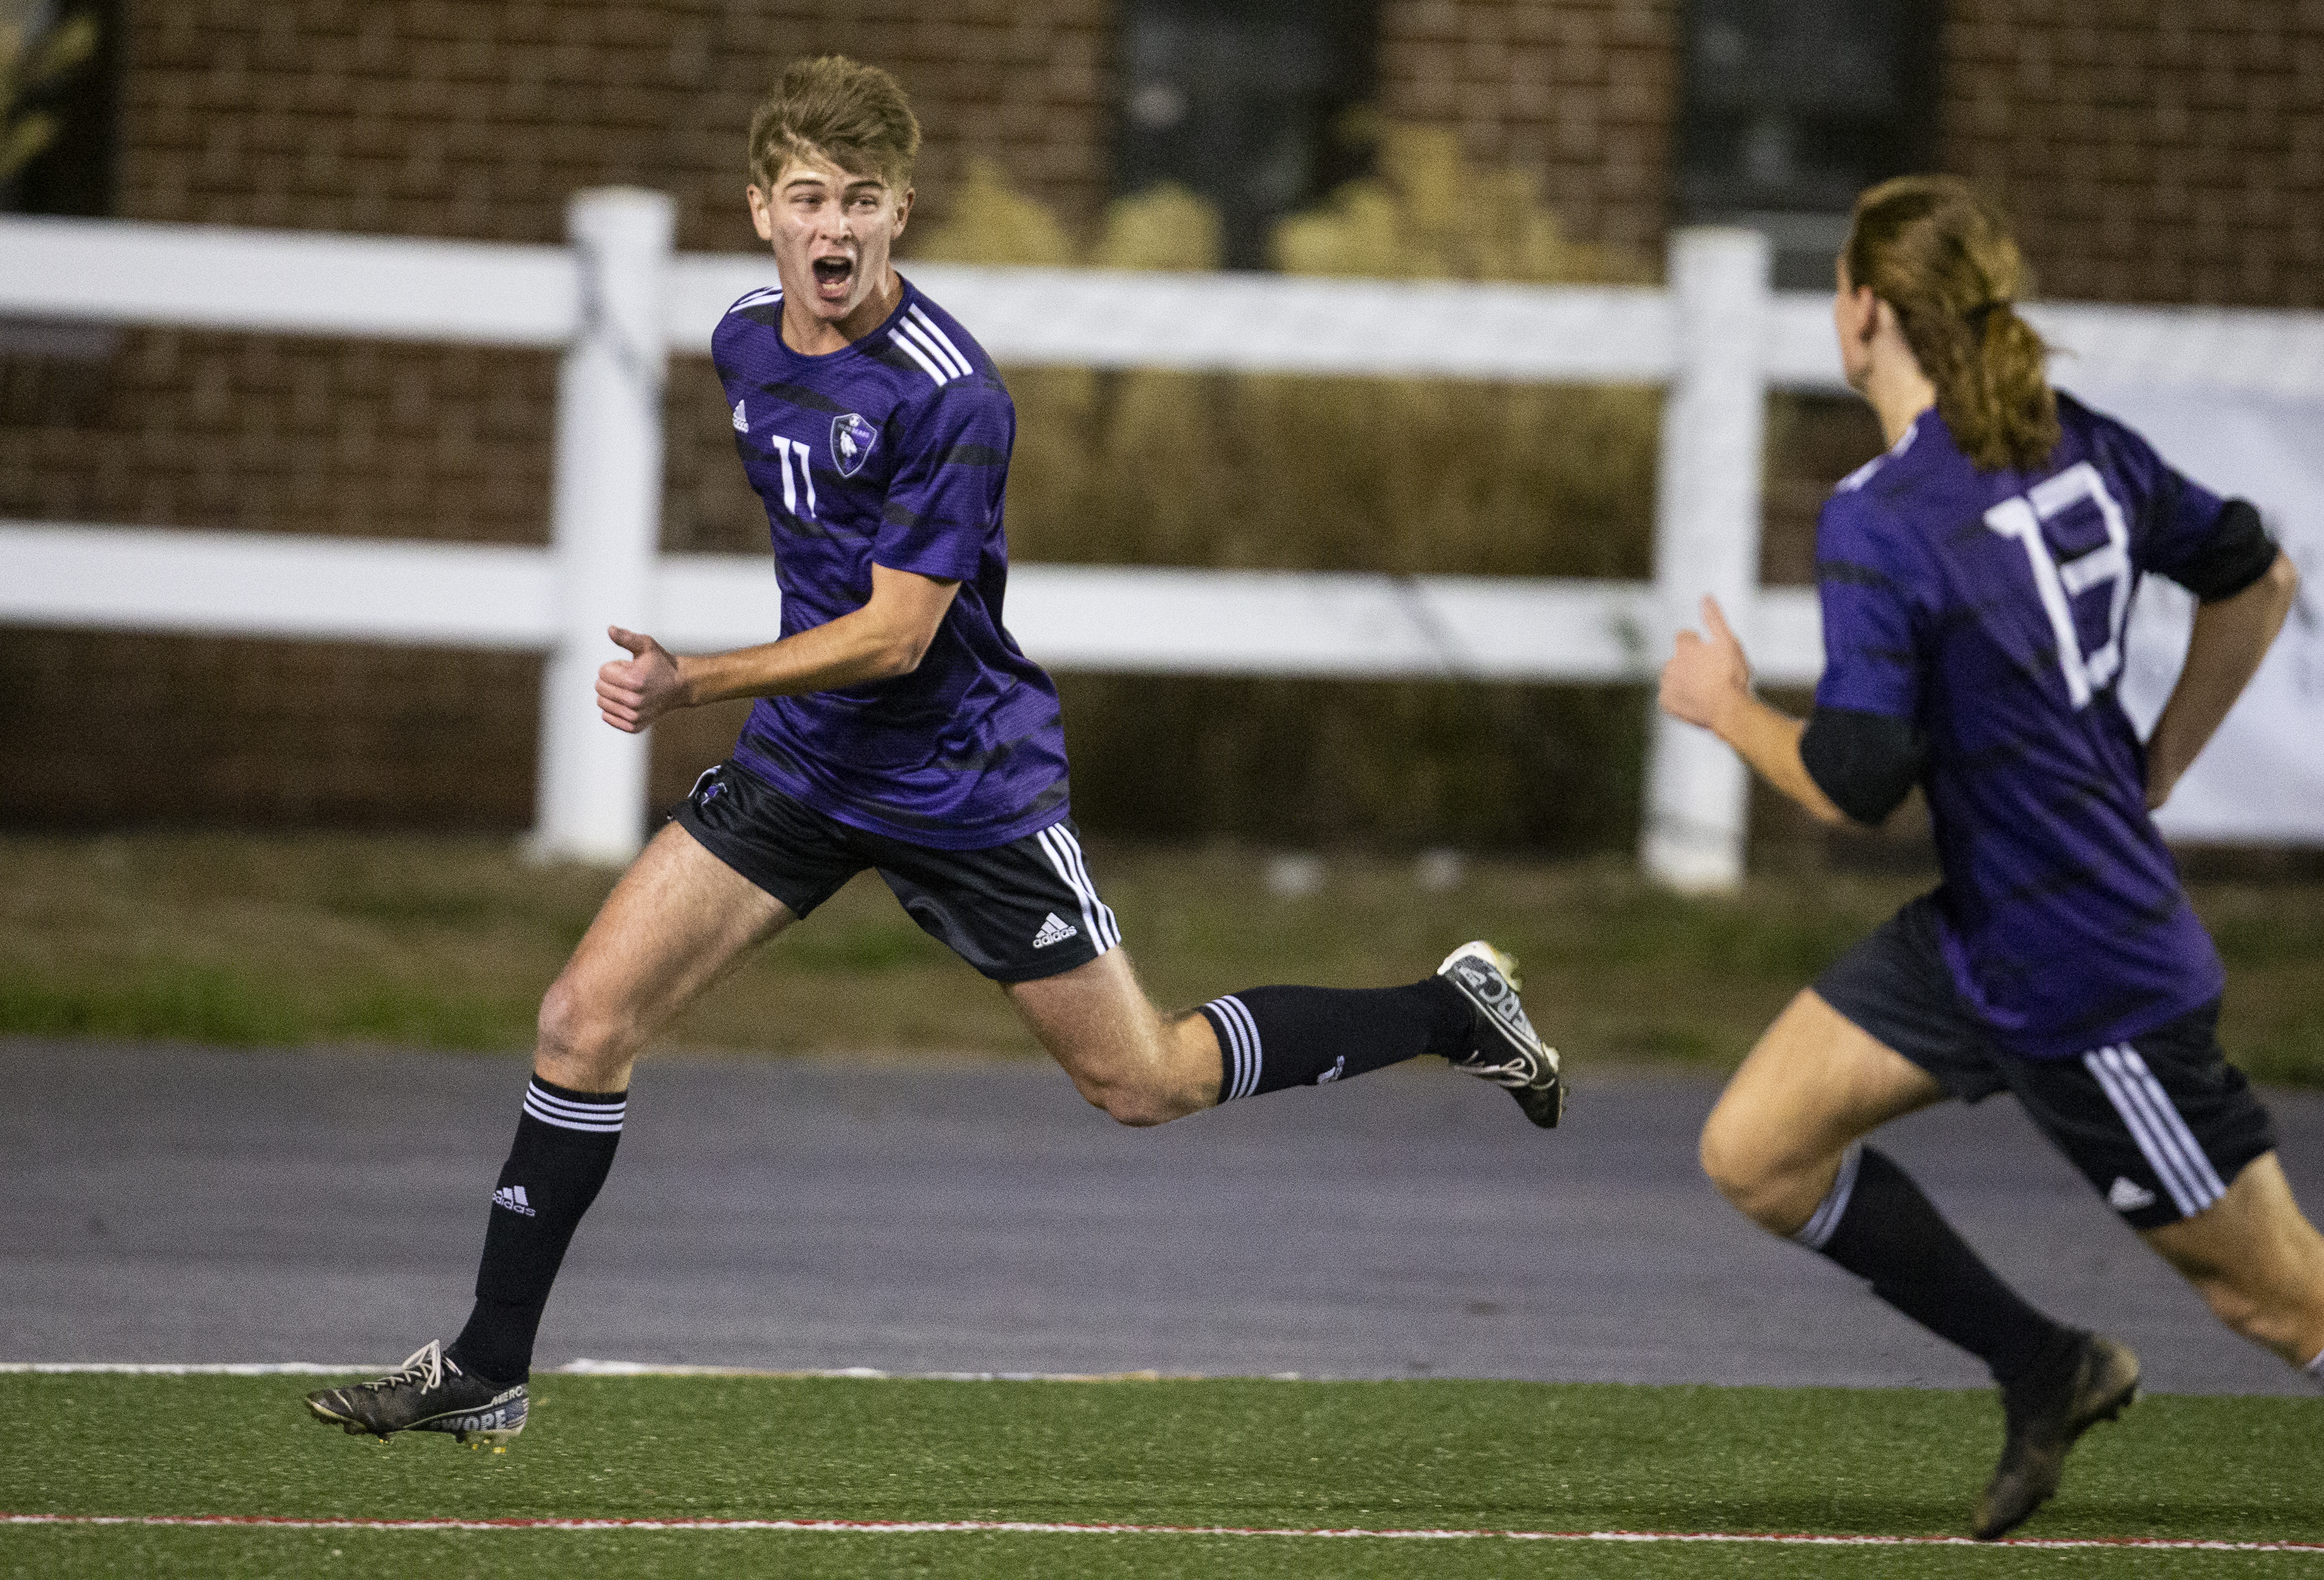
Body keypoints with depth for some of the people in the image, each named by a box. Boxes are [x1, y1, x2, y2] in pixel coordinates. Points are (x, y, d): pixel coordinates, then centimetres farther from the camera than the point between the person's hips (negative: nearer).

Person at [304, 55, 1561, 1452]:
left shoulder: (947, 391, -23)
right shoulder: (745, 342, 1)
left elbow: (896, 635, -24)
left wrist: (690, 684, -30)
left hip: (966, 785, -6)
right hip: (805, 761, 6)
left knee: (1147, 1084, 3)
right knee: (587, 1020, -6)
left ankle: (1454, 1011, 24)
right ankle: (489, 1373, 3)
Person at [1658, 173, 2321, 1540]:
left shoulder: (1879, 525, -23)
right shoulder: (2083, 447, 1)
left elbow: (1851, 785, -24)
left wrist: (1726, 704, -4)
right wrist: (2149, 777, 19)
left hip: (2088, 983, -9)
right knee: (1755, 1153, 8)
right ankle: (2048, 1372, 18)